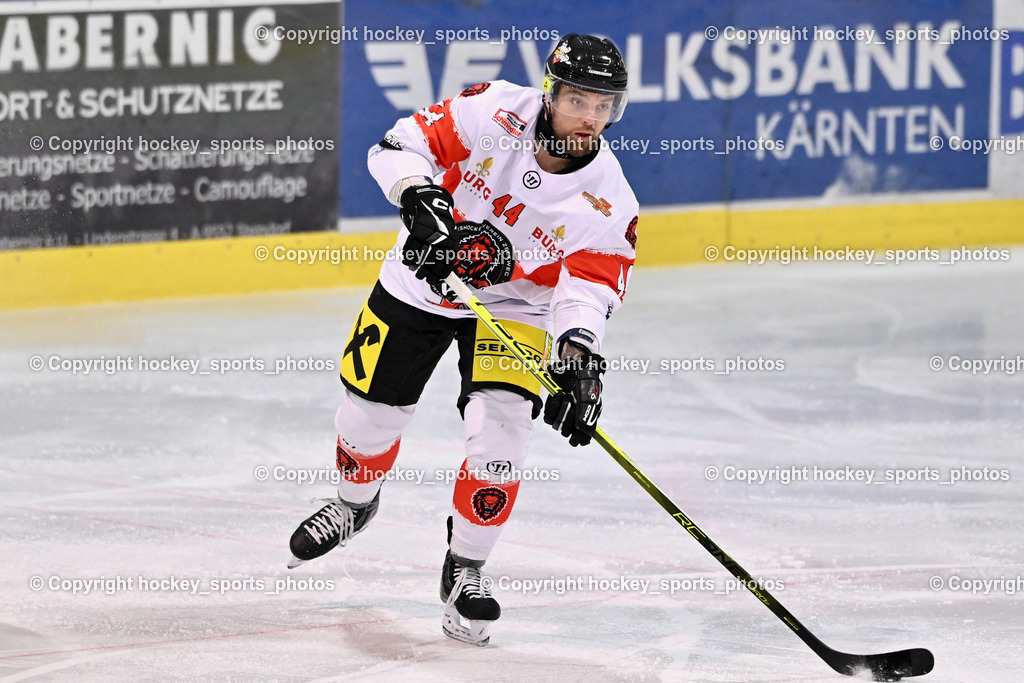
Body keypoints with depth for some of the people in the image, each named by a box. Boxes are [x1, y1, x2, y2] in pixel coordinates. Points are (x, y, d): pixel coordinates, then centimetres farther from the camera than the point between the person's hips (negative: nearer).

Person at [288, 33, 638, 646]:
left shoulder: (607, 199, -20)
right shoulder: (496, 111, -22)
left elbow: (587, 289, -24)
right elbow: (401, 146, -18)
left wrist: (579, 354, -43)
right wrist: (422, 199, -37)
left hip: (513, 305, -1)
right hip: (422, 279, 1)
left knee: (502, 424, -20)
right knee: (372, 410, 9)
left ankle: (465, 568, -1)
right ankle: (355, 503, 44)